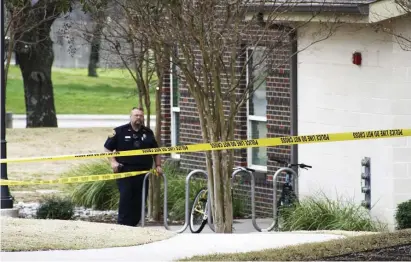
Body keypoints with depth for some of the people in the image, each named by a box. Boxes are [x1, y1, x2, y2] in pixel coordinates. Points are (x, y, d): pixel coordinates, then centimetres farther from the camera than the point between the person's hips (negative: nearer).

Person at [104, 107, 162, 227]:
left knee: (139, 200, 3)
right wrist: (113, 162, -9)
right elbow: (107, 148, 5)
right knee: (125, 198, -12)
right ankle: (122, 225, -10)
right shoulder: (120, 131, 2)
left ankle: (133, 224, 11)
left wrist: (158, 166, 13)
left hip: (143, 172, 4)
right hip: (125, 171, -4)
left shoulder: (148, 133, 14)